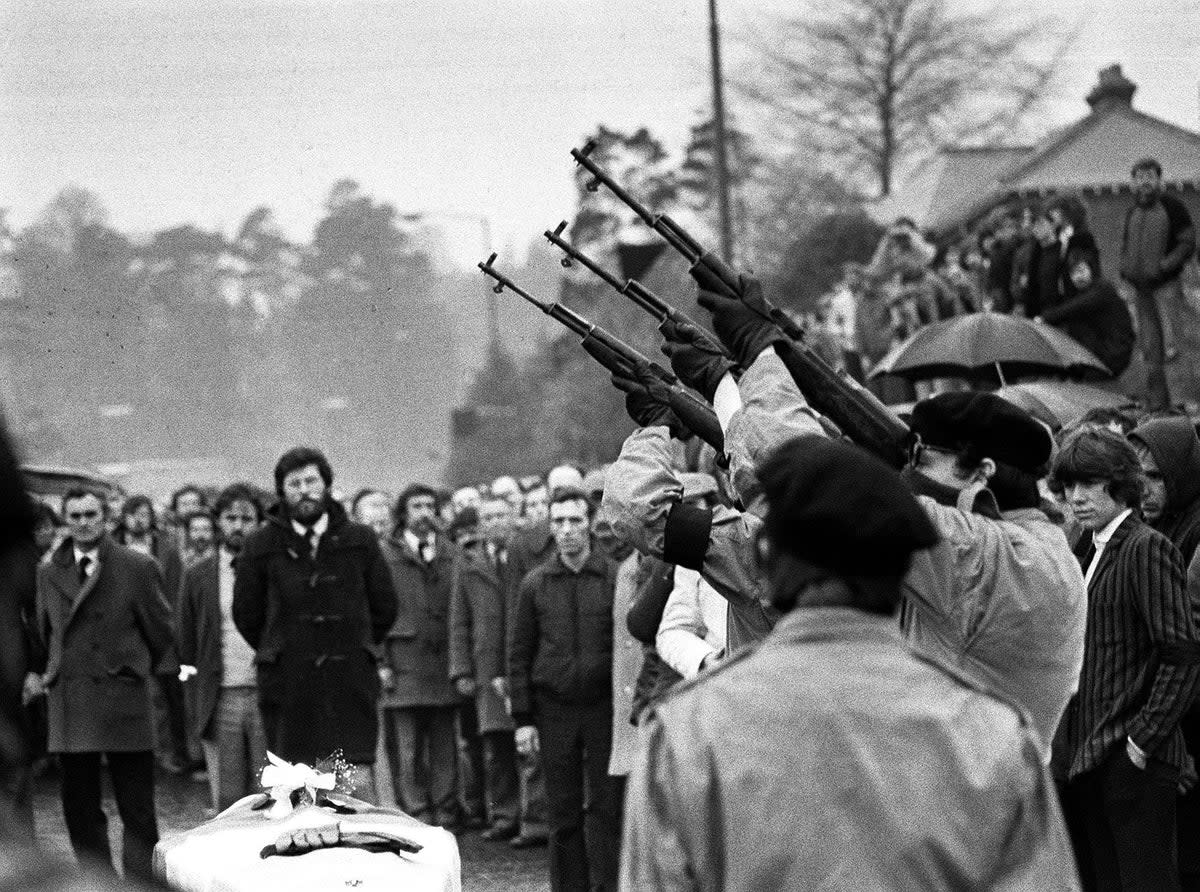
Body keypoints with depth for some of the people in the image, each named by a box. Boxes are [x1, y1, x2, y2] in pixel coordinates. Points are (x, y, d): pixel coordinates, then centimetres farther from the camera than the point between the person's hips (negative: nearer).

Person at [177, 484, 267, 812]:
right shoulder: (198, 576, 9)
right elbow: (186, 646, 11)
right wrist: (197, 704, 4)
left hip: (267, 698, -1)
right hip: (221, 702, 1)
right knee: (227, 803, 1)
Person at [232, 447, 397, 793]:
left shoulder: (360, 540, 6)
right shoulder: (261, 546, 3)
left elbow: (384, 607, 14)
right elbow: (246, 614, 12)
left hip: (352, 681, 0)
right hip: (287, 683, 0)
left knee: (358, 783, -7)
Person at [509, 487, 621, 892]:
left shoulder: (614, 578, 0)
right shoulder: (535, 584, 6)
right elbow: (519, 654, 8)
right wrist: (523, 718, 2)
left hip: (604, 706, -2)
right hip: (554, 709, 2)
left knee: (604, 807, -4)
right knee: (563, 814, 5)